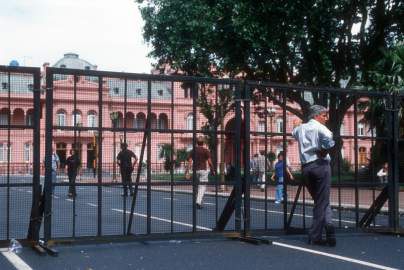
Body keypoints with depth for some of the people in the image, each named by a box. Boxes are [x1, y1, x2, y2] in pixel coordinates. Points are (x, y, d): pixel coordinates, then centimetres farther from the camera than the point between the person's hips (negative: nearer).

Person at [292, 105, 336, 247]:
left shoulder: (300, 128, 14)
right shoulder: (319, 127, -5)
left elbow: (294, 133, 39)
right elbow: (329, 140, -26)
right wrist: (323, 153, -9)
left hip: (306, 166, 6)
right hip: (320, 165, -6)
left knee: (319, 200, 15)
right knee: (322, 202, 1)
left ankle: (328, 224, -2)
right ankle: (315, 236, -6)